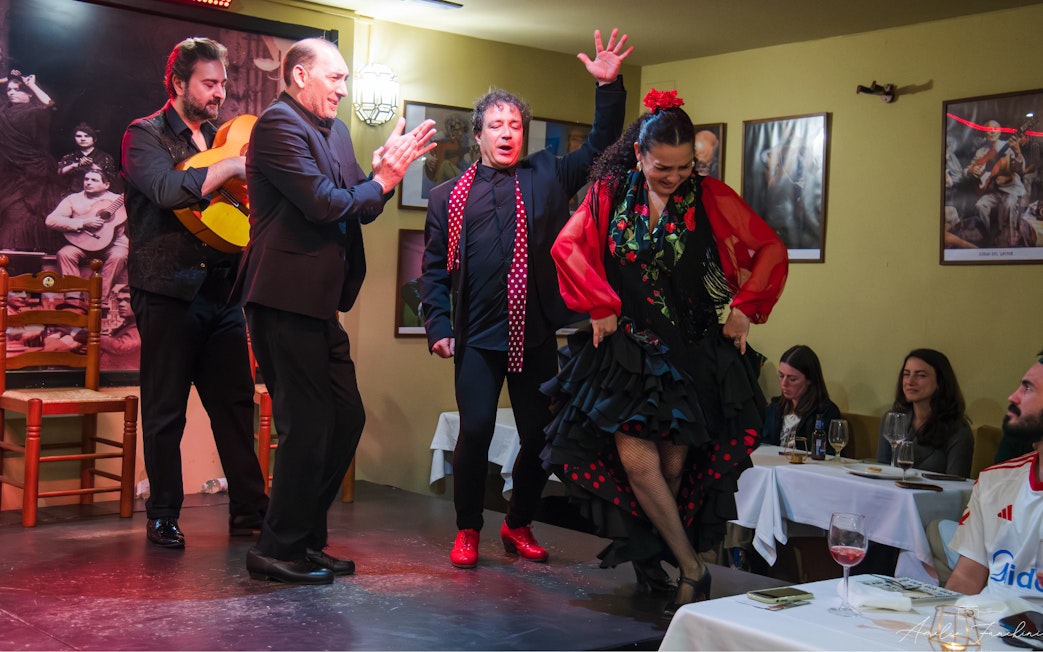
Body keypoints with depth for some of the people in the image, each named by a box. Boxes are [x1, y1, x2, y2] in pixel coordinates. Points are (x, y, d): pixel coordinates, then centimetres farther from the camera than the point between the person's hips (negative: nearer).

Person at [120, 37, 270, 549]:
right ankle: (163, 516, 13)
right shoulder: (145, 136, -2)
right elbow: (170, 191, -22)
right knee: (166, 409, 2)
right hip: (168, 290, -6)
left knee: (236, 402, 6)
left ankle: (249, 508, 13)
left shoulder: (218, 139, 18)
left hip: (222, 290, 6)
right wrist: (235, 166, -18)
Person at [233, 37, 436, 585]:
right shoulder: (279, 125, -11)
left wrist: (384, 169, -2)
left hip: (319, 302, 10)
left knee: (346, 418, 13)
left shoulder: (334, 131, 18)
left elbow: (359, 205, 16)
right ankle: (277, 550, 8)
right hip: (286, 299, -10)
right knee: (307, 426, -5)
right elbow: (322, 204, -20)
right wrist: (382, 182, -5)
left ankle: (305, 539, 24)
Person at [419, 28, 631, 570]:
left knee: (539, 435, 6)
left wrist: (608, 87, -2)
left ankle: (519, 525, 27)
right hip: (477, 337, -2)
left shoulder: (547, 176, 12)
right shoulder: (449, 196, 9)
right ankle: (467, 530, 11)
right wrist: (438, 325, -2)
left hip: (535, 334, 2)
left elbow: (602, 146, 9)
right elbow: (434, 267, 8)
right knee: (475, 430, -9)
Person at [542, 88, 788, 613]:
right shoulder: (610, 195, 1)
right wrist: (599, 305, -5)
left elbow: (771, 250, 1)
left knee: (675, 464, 1)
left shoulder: (711, 197, -2)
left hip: (696, 353, 0)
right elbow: (568, 247, 2)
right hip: (628, 349, 1)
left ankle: (653, 553, 24)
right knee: (635, 459, -11)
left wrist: (744, 308, -5)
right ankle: (692, 570, 2)